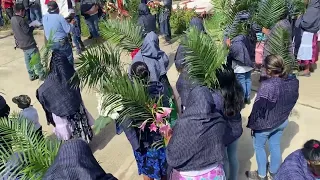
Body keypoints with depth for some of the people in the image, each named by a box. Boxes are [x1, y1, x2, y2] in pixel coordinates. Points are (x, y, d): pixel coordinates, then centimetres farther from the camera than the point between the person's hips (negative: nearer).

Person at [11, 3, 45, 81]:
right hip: (29, 44, -8)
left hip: (22, 44, 9)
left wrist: (29, 25, 7)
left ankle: (32, 75, 22)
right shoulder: (21, 20, -21)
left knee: (28, 60, 15)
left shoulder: (12, 19, 6)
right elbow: (28, 31, -18)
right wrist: (33, 26, -1)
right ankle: (42, 75, 10)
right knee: (36, 60, 2)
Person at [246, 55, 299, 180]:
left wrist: (252, 124, -8)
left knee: (259, 146, 18)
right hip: (283, 121, 6)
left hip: (266, 124, -6)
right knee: (275, 146, 26)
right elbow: (293, 100, 5)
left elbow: (258, 108, -23)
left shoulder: (267, 85, -34)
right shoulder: (293, 81, -12)